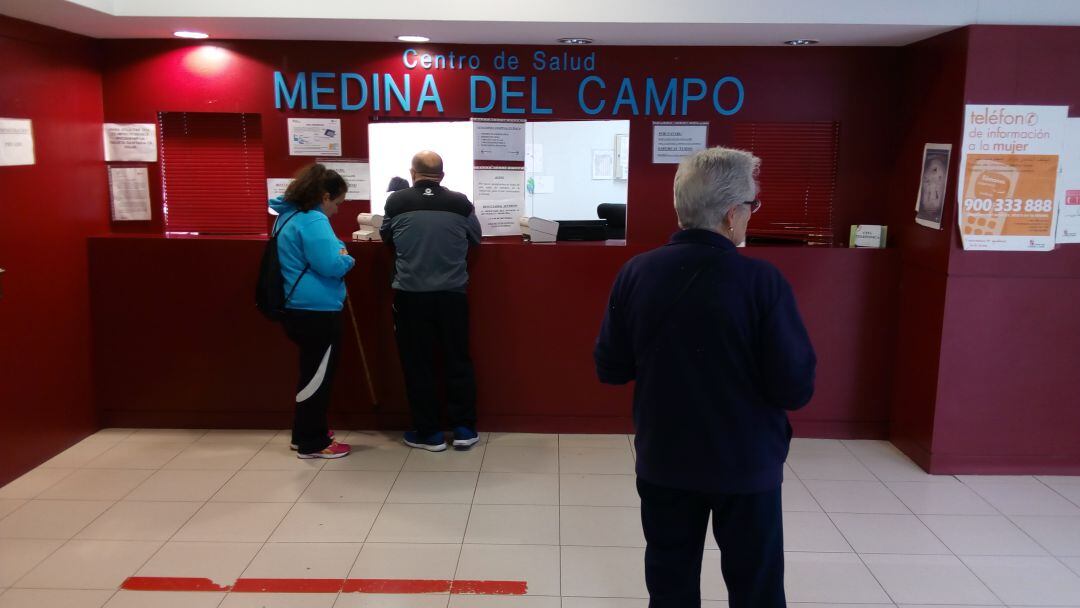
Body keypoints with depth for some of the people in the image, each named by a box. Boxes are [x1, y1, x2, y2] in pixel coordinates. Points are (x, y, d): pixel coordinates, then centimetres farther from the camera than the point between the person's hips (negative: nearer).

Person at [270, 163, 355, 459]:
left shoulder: (289, 215, 14)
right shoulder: (313, 220, -18)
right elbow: (331, 265, -23)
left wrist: (337, 251, 10)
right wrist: (347, 259, -2)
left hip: (301, 308, 10)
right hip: (317, 311, -10)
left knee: (312, 372, 20)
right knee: (317, 376, 0)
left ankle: (305, 433, 31)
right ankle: (312, 443, 10)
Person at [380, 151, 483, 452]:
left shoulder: (396, 202, -4)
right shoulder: (460, 203, -3)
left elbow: (386, 237, 14)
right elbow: (475, 239, 14)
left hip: (410, 294, -1)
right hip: (452, 293, 1)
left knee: (418, 364, 9)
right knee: (458, 360, 12)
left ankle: (428, 433, 15)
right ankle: (464, 429, 17)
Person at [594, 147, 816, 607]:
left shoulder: (636, 273, -10)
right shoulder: (763, 281, -20)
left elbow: (610, 370, -2)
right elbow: (796, 390, -17)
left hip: (663, 461, 3)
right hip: (747, 465, -3)